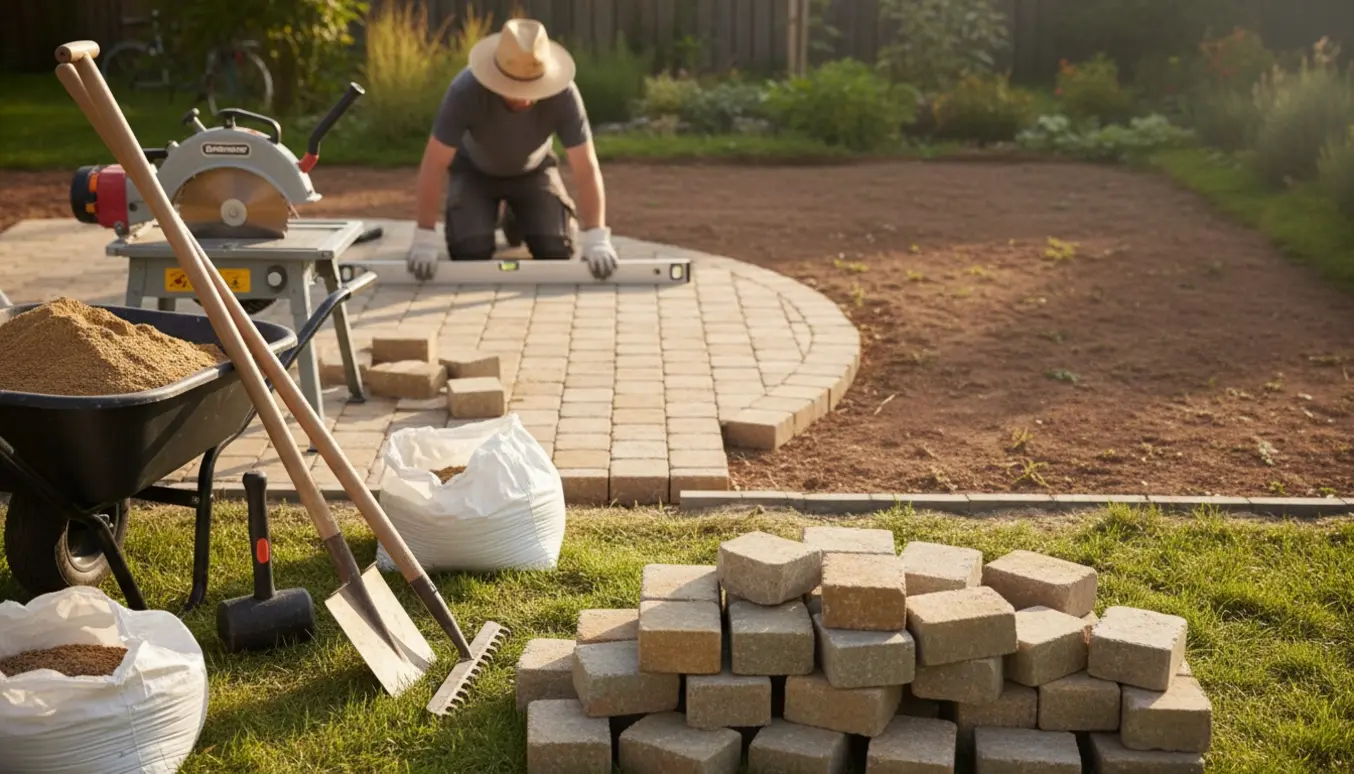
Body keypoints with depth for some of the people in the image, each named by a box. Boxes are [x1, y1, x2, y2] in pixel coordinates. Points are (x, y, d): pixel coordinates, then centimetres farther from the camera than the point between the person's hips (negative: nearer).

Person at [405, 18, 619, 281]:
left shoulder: (563, 94, -35)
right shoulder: (465, 90, -39)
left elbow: (586, 168, -34)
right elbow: (434, 164, -34)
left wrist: (597, 238, -45)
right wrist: (424, 238, -38)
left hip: (532, 169, 1)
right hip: (474, 169, -1)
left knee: (557, 250, -14)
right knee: (469, 252, -19)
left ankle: (518, 219, 20)